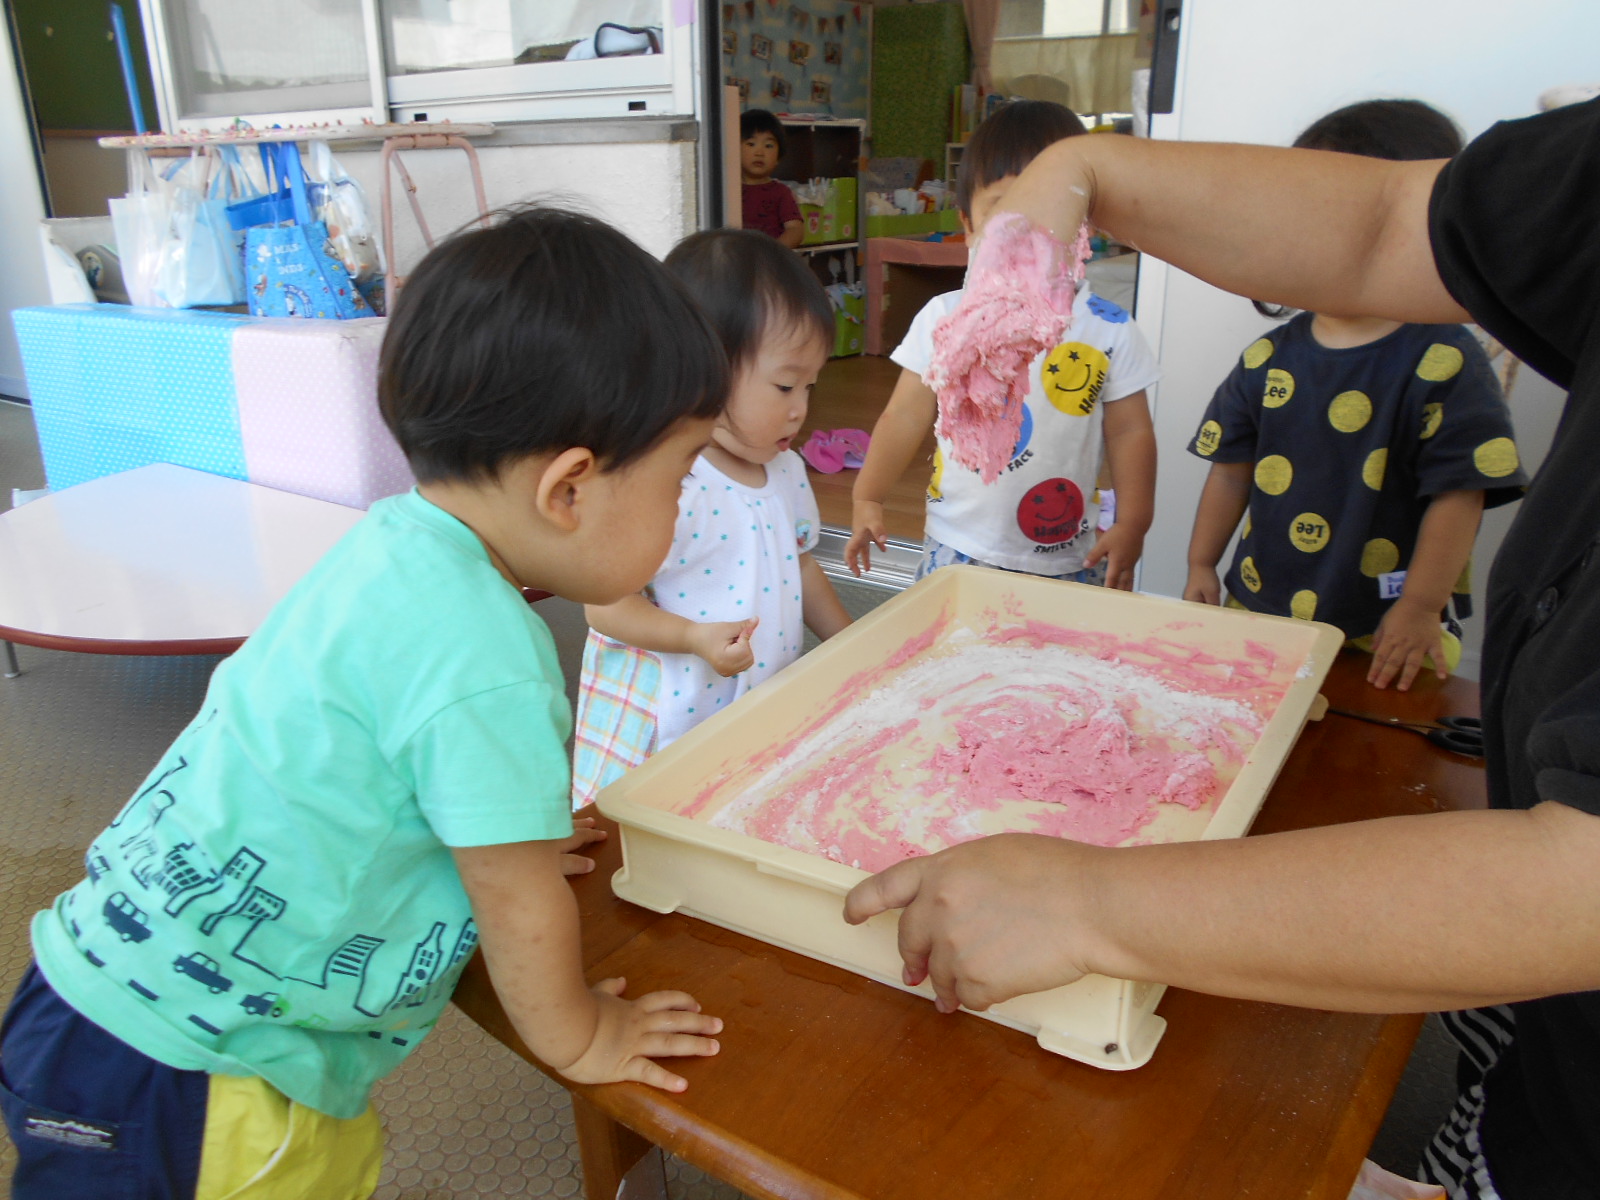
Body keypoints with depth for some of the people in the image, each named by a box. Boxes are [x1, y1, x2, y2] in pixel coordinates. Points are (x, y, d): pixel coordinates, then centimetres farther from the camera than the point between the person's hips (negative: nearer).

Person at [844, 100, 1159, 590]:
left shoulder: (1108, 329, -3)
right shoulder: (944, 317, -3)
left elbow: (1130, 433, 1)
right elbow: (905, 416, 2)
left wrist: (1132, 525, -5)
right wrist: (866, 499, 2)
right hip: (954, 551, 1)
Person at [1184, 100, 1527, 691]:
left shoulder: (1445, 362, -9)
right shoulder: (1269, 357, 5)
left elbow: (1459, 495, -11)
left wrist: (1420, 610, -14)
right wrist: (1201, 566, 9)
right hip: (1257, 609, 4)